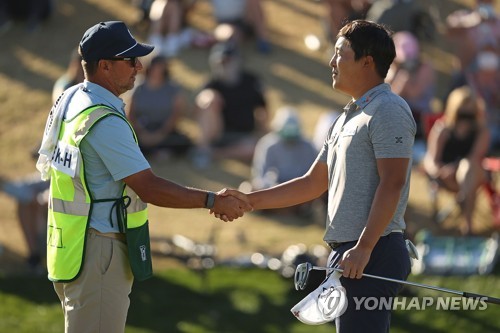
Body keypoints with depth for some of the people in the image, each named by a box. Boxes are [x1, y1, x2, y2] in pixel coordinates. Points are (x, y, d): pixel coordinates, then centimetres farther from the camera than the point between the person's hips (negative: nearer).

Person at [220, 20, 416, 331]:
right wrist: (249, 200, 21)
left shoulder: (388, 110, -9)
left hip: (373, 253, -10)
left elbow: (391, 183, -19)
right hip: (346, 251, 10)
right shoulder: (348, 117, 23)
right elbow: (313, 183, 27)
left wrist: (363, 247, -25)